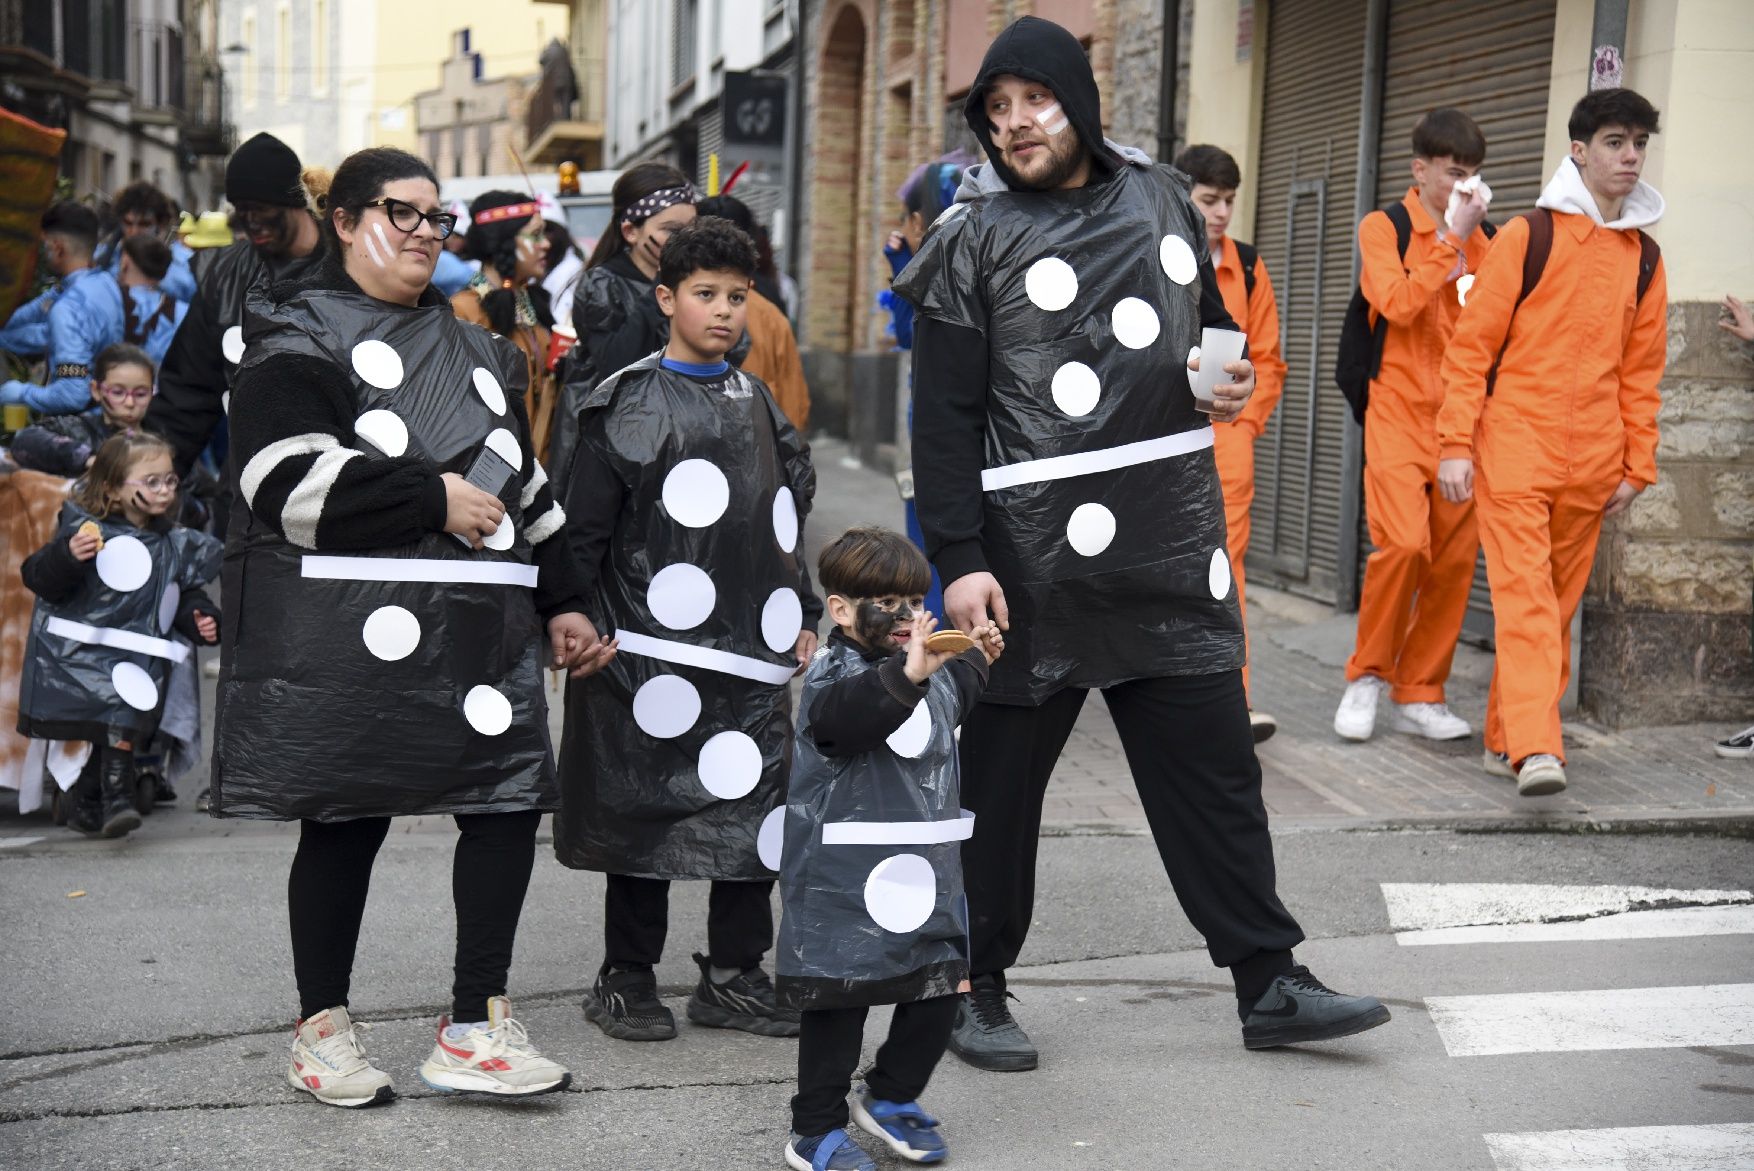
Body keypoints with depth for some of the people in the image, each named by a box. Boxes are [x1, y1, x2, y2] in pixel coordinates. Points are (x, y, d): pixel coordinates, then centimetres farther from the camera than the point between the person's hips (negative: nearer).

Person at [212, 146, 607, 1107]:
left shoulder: (475, 354, 22)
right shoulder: (299, 343, -1)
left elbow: (525, 488, 26)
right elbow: (291, 483, -16)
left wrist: (560, 601, 19)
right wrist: (438, 498, -13)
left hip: (474, 632, 6)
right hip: (347, 639, -6)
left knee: (511, 801, -2)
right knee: (346, 822, 2)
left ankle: (475, 1025, 9)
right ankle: (321, 1030, 18)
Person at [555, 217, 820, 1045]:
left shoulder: (757, 404, 14)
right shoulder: (627, 404, -3)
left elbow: (788, 511, 20)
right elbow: (584, 531, -3)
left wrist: (801, 616, 15)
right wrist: (590, 632, -7)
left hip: (752, 655, 5)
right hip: (654, 654, -5)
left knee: (754, 808, 6)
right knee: (648, 811, 1)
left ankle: (733, 977, 18)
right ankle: (626, 978, 15)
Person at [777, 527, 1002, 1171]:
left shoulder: (927, 670, 12)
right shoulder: (833, 675, -14)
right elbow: (847, 714, -39)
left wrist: (973, 663, 29)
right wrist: (908, 675, -52)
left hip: (925, 868, 8)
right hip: (845, 879, -7)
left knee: (938, 988, 12)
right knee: (840, 1001, 1)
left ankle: (891, 1097, 33)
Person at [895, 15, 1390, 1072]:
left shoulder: (1163, 201, 11)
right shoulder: (977, 239, -1)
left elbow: (1213, 318, 26)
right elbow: (946, 414, -5)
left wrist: (1235, 381, 3)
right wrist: (959, 560, -13)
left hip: (1173, 546, 4)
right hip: (1034, 554, -4)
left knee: (1214, 764, 9)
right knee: (1001, 775, 6)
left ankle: (1270, 984, 19)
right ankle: (976, 989, 22)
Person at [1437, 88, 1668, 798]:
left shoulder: (1644, 259, 12)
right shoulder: (1528, 235, -1)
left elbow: (1641, 372, 16)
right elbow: (1470, 345, -2)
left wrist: (1636, 467, 11)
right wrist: (1456, 445, -8)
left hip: (1590, 462, 5)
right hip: (1514, 445, -5)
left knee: (1559, 602, 7)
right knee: (1524, 593, -13)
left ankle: (1505, 740, 16)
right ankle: (1536, 747, -19)